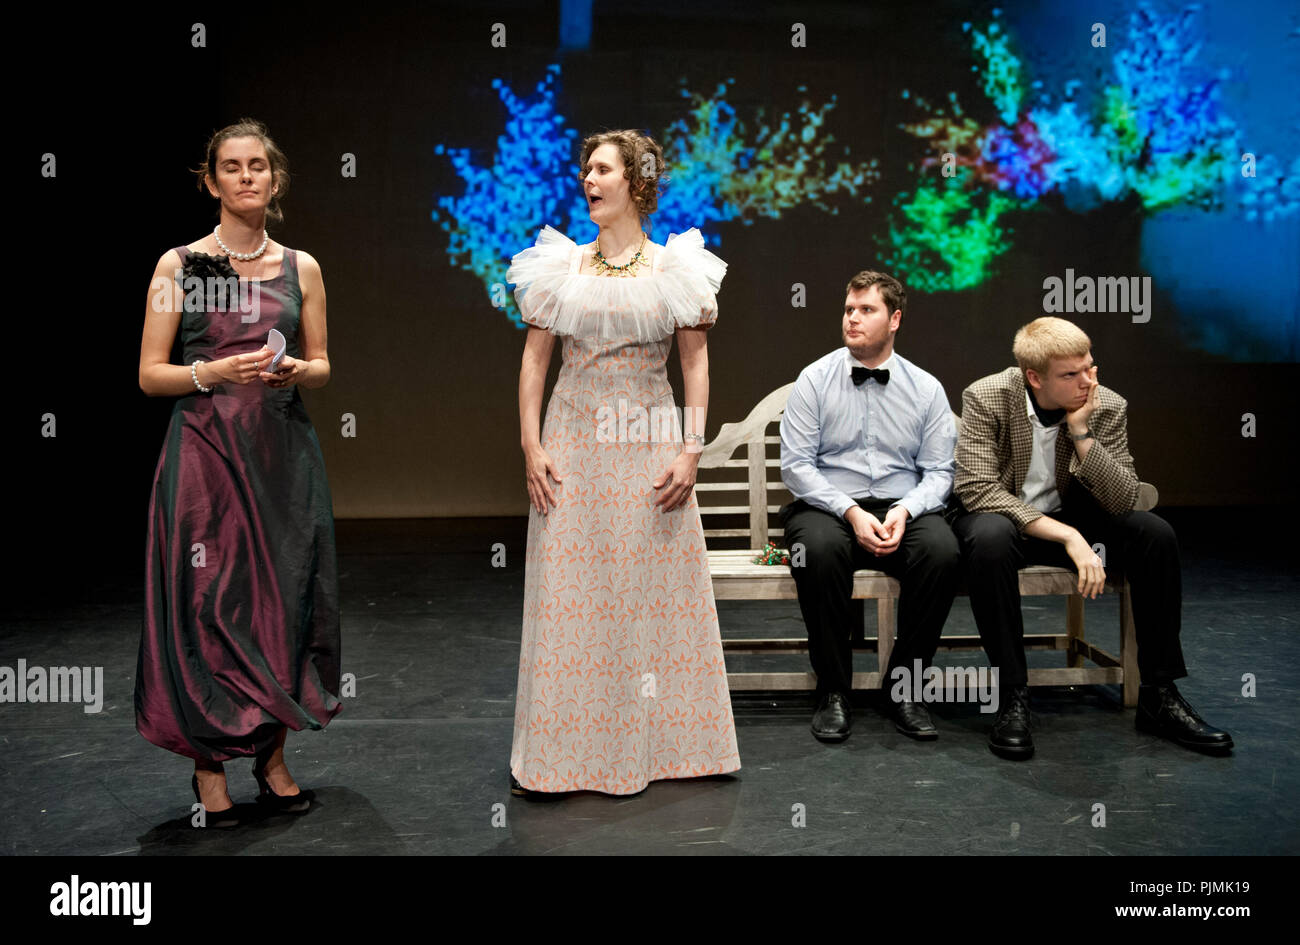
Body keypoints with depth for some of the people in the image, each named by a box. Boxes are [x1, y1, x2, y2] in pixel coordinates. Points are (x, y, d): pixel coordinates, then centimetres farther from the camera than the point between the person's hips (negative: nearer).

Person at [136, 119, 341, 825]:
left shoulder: (300, 268, 10)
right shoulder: (179, 265, 2)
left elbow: (322, 365, 15)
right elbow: (150, 375, 1)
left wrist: (295, 371, -7)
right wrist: (216, 372, -16)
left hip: (282, 453, 3)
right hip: (205, 453, -2)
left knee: (284, 599, 4)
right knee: (209, 603, -1)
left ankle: (272, 754, 20)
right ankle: (210, 763, 14)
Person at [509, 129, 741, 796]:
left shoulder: (673, 267, 4)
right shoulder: (561, 266, 8)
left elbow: (695, 364, 3)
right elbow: (534, 358, 7)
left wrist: (690, 451, -6)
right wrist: (531, 446, -3)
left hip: (649, 445, -1)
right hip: (574, 443, 1)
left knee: (651, 586, 4)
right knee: (569, 589, 1)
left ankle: (651, 741, 18)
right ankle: (564, 750, 11)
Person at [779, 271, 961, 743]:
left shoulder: (926, 389, 8)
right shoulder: (815, 380, 3)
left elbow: (938, 471, 5)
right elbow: (795, 463, -4)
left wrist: (905, 510, -16)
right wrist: (850, 512, -17)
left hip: (901, 508, 2)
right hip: (827, 504, -1)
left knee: (942, 550, -30)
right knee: (819, 549, -36)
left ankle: (903, 685, -12)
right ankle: (833, 692, -19)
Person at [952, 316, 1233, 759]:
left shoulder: (1107, 407, -9)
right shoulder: (986, 398, -19)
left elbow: (1122, 500, -13)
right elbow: (977, 489, -27)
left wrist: (1081, 432, -25)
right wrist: (1067, 537, -33)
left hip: (1066, 518, 4)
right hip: (998, 517, -4)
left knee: (1155, 533, -20)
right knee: (990, 538, -39)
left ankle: (1159, 695, -9)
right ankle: (1013, 696, -27)